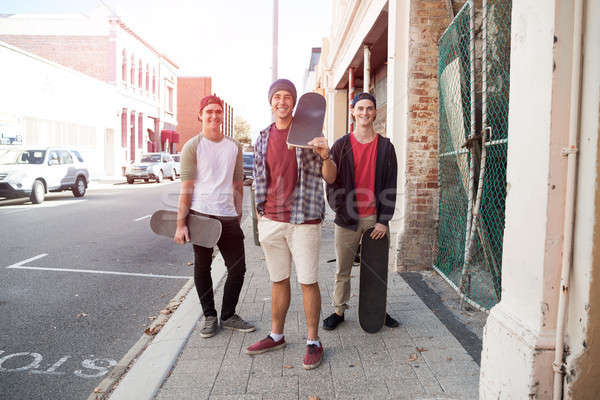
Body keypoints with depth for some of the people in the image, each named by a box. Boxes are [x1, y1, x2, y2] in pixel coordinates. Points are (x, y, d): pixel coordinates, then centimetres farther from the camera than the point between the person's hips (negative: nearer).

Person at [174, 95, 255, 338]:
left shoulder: (234, 147, 12)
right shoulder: (192, 147, -1)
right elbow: (186, 188, -5)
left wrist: (238, 216, 13)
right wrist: (181, 223, -9)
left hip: (228, 217, 4)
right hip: (201, 215, -3)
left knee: (238, 268, 5)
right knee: (202, 268, 8)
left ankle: (228, 316, 23)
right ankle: (209, 317, 24)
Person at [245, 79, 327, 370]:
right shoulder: (263, 139, 11)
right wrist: (260, 218, 13)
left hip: (303, 219, -4)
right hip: (271, 220, 4)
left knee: (308, 281, 2)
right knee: (278, 280, 14)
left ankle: (313, 341, 16)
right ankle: (276, 335, 29)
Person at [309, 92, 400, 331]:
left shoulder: (385, 146, 6)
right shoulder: (342, 145, 4)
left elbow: (390, 186, 4)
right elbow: (331, 179, -10)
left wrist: (383, 220, -4)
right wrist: (325, 157, -31)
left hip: (375, 218, 1)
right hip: (348, 217, 0)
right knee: (343, 270, 7)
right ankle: (339, 311, 21)